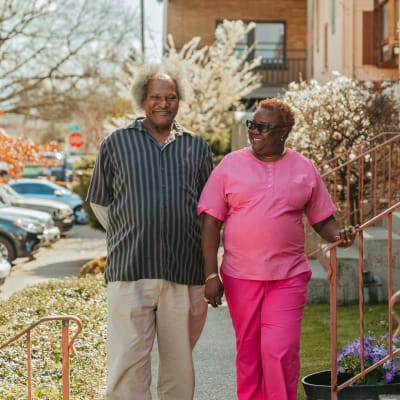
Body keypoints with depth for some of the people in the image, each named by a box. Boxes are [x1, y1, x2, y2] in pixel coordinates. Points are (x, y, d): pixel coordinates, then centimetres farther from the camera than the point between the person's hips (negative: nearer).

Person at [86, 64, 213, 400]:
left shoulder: (197, 148, 13)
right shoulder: (116, 144, 8)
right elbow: (99, 201, 15)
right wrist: (128, 234, 6)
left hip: (184, 272, 2)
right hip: (130, 271, -2)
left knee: (179, 363, 8)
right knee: (127, 361, -6)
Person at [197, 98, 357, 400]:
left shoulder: (304, 169, 5)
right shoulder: (230, 166, 2)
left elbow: (322, 219, 12)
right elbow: (211, 223, 0)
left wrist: (338, 235, -12)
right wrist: (211, 275, -7)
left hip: (288, 278, 0)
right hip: (240, 278, 1)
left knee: (281, 352, -11)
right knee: (248, 353, 9)